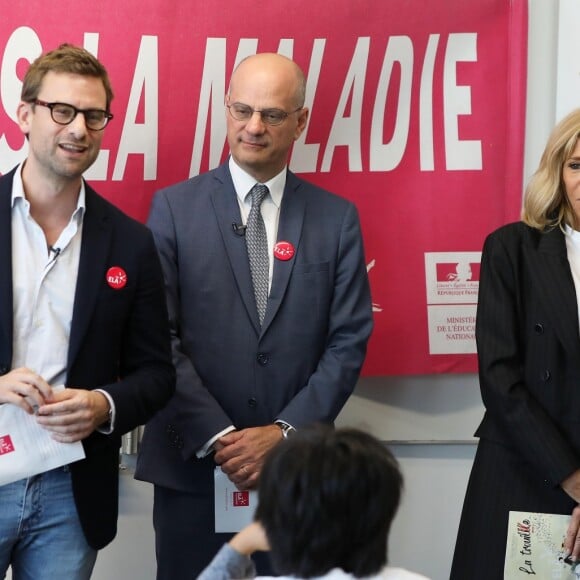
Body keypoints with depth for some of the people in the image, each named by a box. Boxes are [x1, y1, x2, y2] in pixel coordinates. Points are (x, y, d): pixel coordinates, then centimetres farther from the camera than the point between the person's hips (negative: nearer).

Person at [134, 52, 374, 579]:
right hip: (192, 466, -1)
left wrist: (284, 432, -9)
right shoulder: (174, 208, 0)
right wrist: (217, 437, -12)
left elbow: (349, 341, 1)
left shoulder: (337, 218, 4)